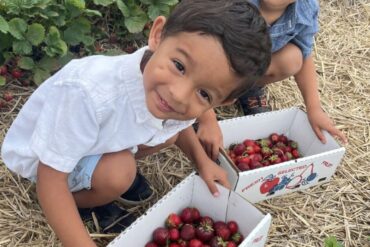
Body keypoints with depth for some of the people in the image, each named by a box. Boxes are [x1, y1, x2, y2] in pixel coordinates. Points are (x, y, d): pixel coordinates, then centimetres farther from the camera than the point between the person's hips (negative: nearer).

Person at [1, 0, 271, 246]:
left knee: (168, 135, -6)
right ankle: (78, 200, 3)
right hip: (39, 155, -5)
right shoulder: (89, 91, -44)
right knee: (118, 174, -29)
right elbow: (50, 179, -33)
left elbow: (179, 123, 5)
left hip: (101, 139, 5)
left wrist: (203, 162, -7)